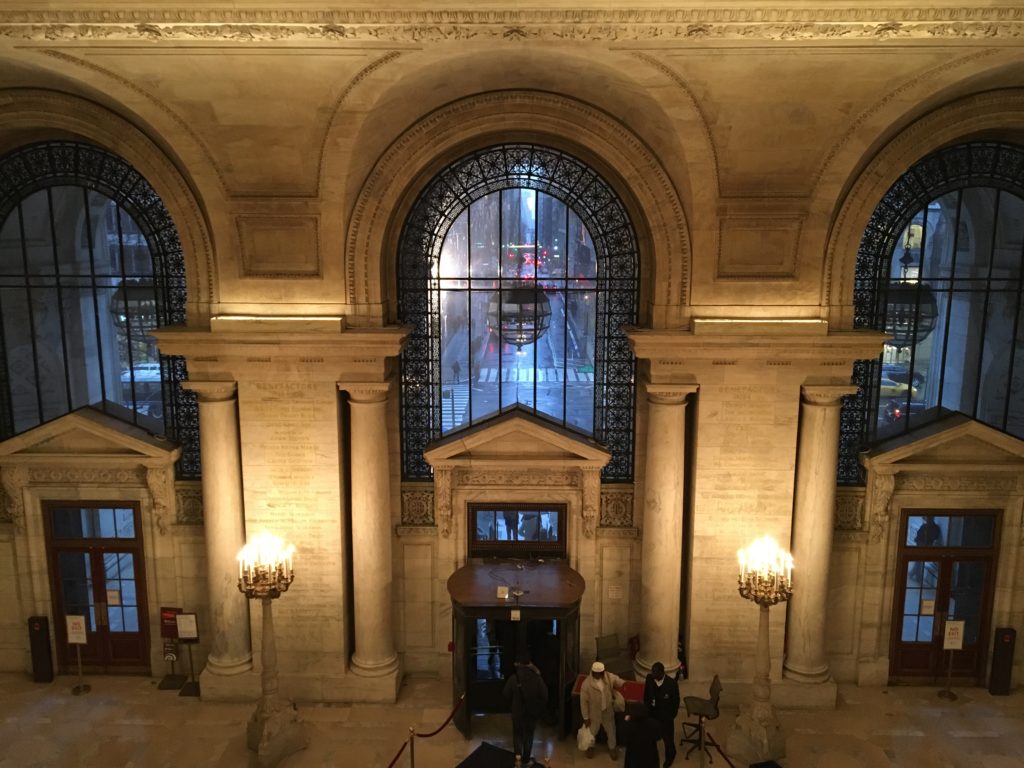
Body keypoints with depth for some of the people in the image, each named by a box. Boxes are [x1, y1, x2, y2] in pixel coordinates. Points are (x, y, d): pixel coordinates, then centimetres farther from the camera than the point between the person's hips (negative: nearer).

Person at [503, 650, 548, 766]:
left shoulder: (513, 678, -17)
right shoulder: (537, 678, -15)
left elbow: (506, 694, -7)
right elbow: (544, 695, -11)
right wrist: (539, 710, 4)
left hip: (517, 712, -1)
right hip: (532, 712, 1)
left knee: (517, 735, 17)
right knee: (528, 735, 18)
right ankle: (526, 759, 24)